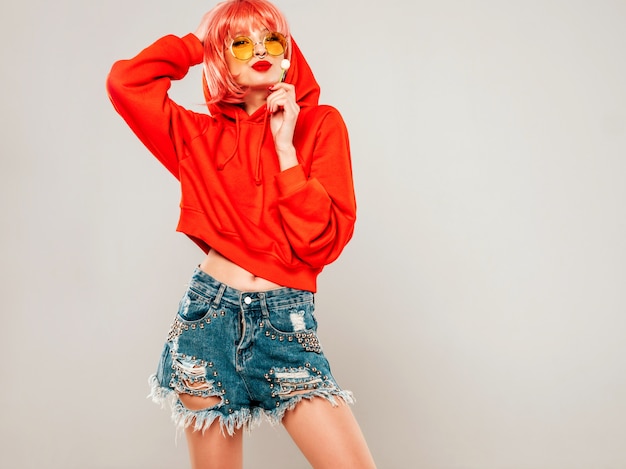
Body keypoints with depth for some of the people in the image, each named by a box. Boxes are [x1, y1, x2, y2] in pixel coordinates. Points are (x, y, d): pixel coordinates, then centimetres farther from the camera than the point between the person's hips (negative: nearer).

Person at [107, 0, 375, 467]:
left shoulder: (321, 123, 3)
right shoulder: (200, 135, 9)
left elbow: (324, 242, -5)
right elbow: (125, 81, -6)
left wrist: (285, 146, -10)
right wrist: (196, 43, 7)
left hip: (287, 321, -1)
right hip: (209, 315, 1)